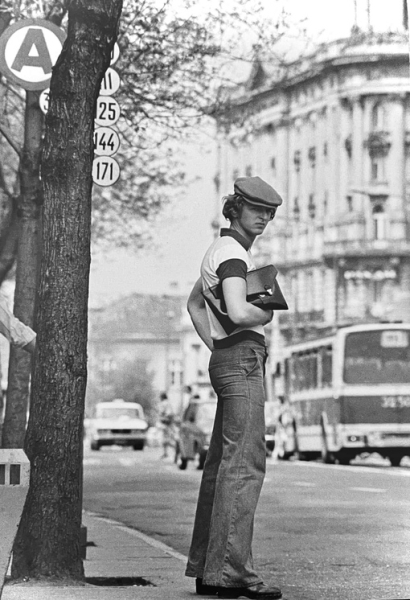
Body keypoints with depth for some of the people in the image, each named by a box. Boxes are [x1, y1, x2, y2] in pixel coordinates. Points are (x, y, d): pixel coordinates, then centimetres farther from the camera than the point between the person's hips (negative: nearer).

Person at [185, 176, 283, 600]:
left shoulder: (224, 248, 20)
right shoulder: (232, 253, -12)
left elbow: (194, 303, 31)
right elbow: (239, 313, -26)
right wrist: (267, 314, -4)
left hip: (228, 361, 10)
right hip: (242, 361, -10)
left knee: (223, 463, 9)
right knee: (244, 463, -14)